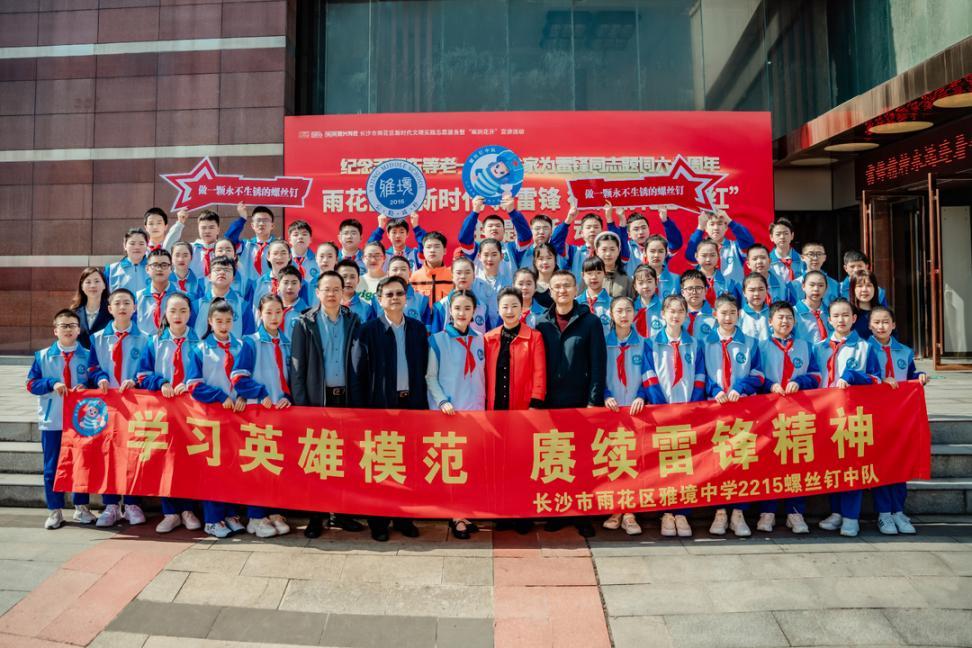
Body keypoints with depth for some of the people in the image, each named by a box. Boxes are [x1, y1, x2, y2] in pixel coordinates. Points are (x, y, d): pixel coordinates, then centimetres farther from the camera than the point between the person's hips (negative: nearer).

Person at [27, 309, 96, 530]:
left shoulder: (87, 356, 1)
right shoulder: (42, 356, 4)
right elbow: (31, 384, 1)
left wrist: (85, 387, -17)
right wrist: (52, 383, -15)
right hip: (52, 420, 1)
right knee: (52, 467, 6)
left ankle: (81, 508, 20)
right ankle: (55, 511, 17)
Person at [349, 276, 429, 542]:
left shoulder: (418, 329, 9)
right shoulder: (368, 330, -2)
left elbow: (424, 369, 10)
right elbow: (357, 373, -4)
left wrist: (423, 402, 4)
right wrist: (360, 409, -8)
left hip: (412, 403, 3)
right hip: (380, 404, -3)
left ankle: (404, 518, 22)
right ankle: (378, 522, 18)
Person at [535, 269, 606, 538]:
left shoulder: (590, 322, 1)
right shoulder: (542, 323, 7)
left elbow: (597, 364, -3)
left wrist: (595, 401, -9)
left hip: (580, 402, -2)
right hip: (549, 402, 2)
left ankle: (582, 514, 14)